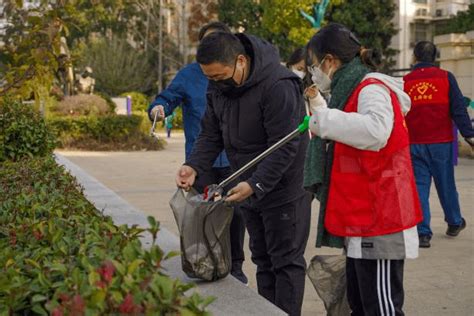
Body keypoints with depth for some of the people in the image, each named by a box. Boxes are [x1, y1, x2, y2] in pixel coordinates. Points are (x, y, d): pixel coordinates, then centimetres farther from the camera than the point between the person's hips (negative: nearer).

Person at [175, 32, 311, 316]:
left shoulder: (279, 87, -26)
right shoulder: (219, 89, -1)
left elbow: (284, 147, -27)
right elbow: (211, 135, 4)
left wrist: (255, 185, -33)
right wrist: (194, 166, -14)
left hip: (283, 190, -8)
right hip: (249, 190, 8)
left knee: (286, 261, 1)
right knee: (263, 260, 17)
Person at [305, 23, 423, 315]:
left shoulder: (371, 89, -15)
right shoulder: (352, 90, 14)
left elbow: (376, 131, -37)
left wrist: (324, 120, -29)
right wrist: (321, 108, 29)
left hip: (379, 225, -10)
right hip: (362, 220, 10)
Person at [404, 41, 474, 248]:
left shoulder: (404, 82, 1)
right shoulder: (445, 77, -2)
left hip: (414, 144, 0)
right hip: (441, 142, 0)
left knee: (419, 186, 4)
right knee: (446, 184, 14)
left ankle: (422, 233, -2)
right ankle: (454, 223, 33)